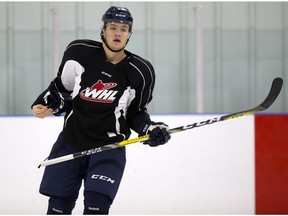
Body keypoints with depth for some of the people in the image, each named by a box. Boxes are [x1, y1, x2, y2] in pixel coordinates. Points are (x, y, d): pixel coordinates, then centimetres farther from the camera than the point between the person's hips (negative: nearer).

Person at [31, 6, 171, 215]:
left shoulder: (140, 72, -7)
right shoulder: (79, 52, -6)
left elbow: (136, 113, 6)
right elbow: (61, 88, 10)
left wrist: (151, 128, -13)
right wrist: (46, 103, -9)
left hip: (109, 146, -2)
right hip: (71, 142, 2)